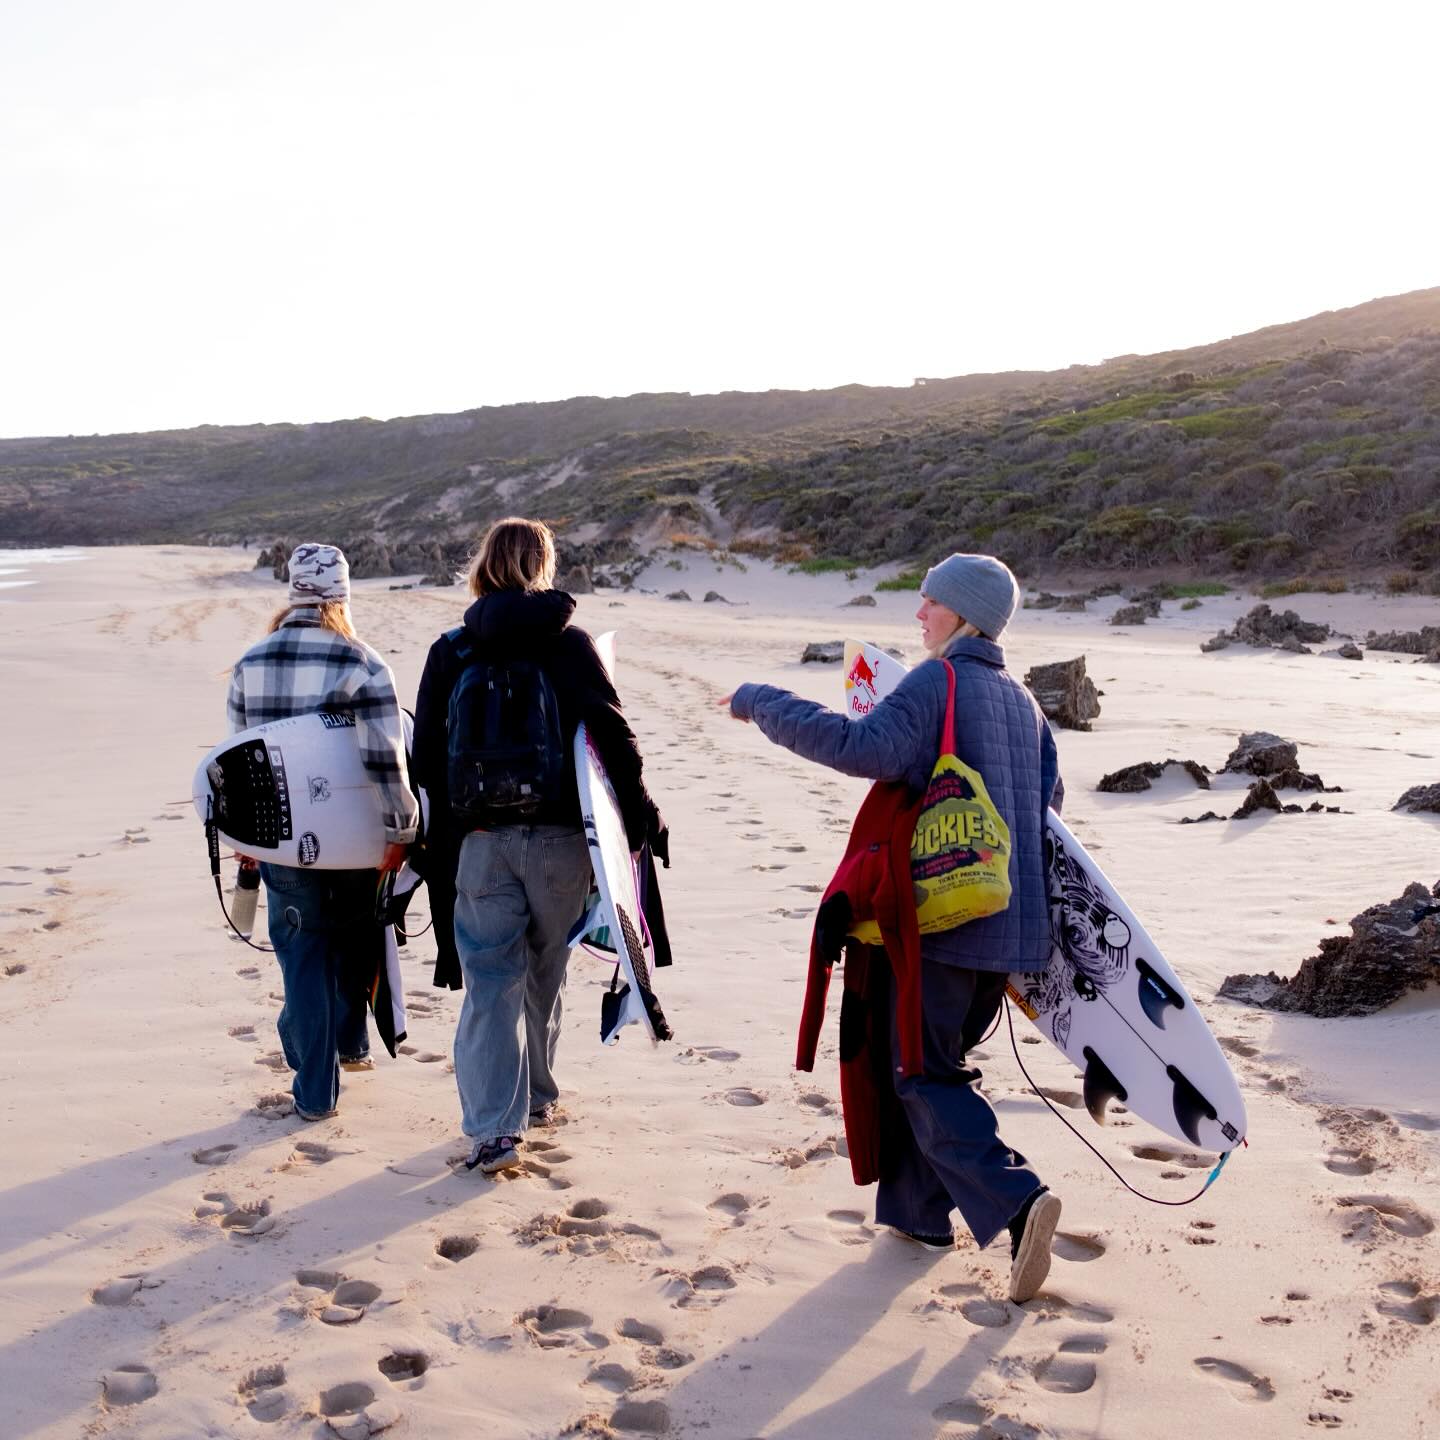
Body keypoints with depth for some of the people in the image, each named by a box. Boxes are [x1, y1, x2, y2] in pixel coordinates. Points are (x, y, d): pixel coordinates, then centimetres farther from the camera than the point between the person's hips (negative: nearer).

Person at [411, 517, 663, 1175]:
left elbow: (426, 758, 3)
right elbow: (611, 733, -10)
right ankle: (536, 1095, 32)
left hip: (479, 840, 0)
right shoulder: (570, 644, -2)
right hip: (560, 837, 0)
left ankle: (494, 1125, -4)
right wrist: (639, 809, -2)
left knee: (490, 980, 3)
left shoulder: (449, 652, 3)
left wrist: (444, 827, 13)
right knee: (544, 972, 17)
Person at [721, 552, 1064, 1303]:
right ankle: (918, 1207, 26)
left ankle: (1014, 1201, -15)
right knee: (936, 1059, 20)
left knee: (924, 1074, -1)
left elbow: (867, 747, -28)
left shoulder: (936, 683, -12)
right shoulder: (1021, 700, 15)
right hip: (1009, 926, 8)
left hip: (943, 921, -8)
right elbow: (1048, 798, 20)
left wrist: (761, 703, -21)